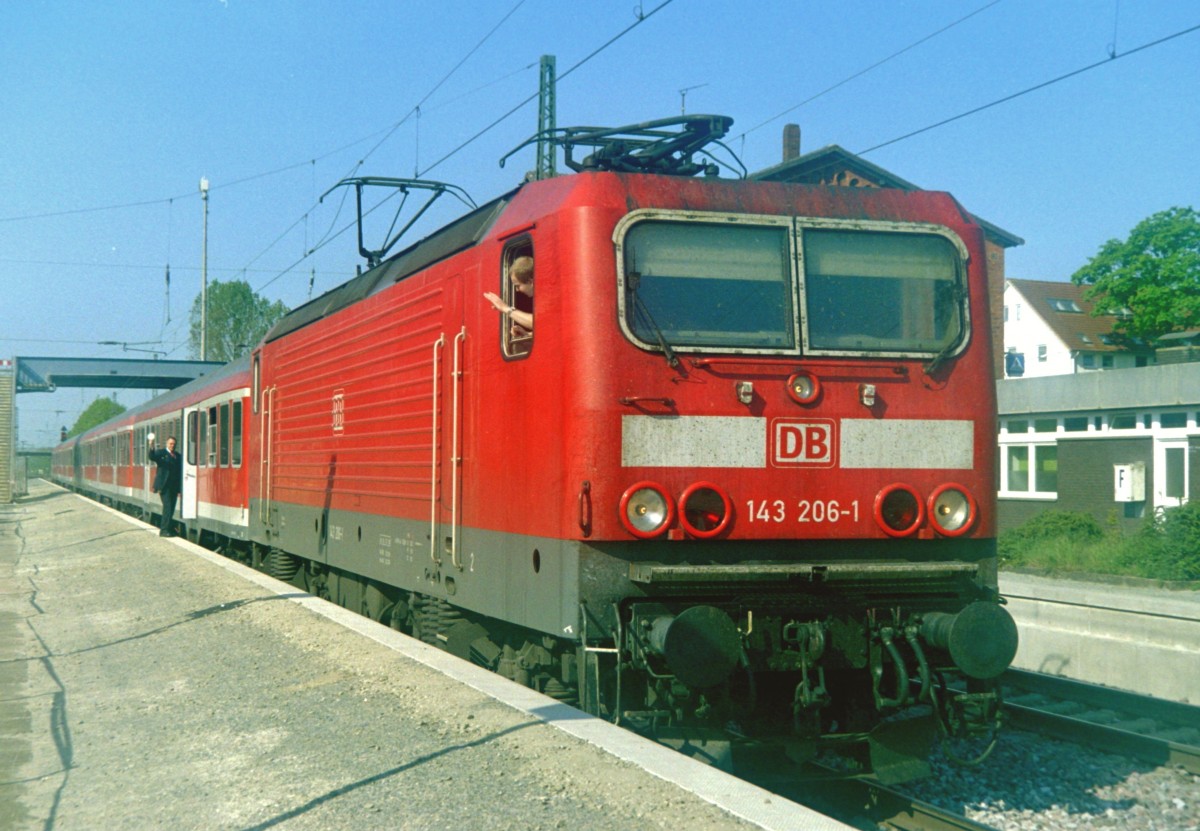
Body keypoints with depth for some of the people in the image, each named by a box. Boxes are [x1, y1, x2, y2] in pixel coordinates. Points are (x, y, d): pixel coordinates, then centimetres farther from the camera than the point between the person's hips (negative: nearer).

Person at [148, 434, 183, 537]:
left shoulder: (178, 456, 14)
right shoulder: (161, 453, 0)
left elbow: (180, 473, 14)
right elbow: (152, 457, -22)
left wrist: (180, 489, 11)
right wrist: (152, 447, -42)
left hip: (174, 487, 5)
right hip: (164, 486, -5)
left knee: (171, 509, 8)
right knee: (167, 507, -10)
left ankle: (165, 527, 18)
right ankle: (164, 530, -7)